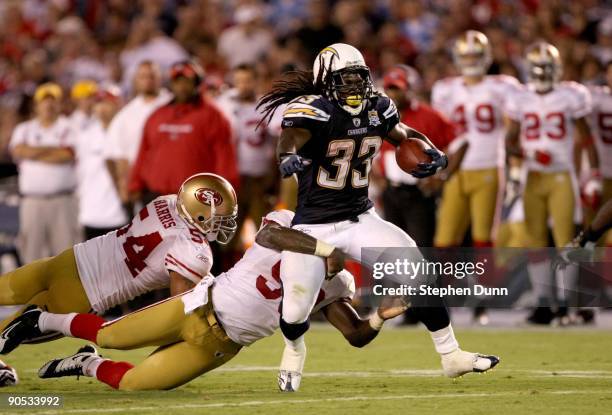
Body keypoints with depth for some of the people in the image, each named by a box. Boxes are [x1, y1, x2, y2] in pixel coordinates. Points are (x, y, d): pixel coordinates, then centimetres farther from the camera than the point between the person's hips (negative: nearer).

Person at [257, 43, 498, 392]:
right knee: (296, 310, -7)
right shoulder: (313, 109, -18)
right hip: (314, 227, -5)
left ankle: (451, 355, 5)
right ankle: (294, 350, 32)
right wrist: (289, 156, -63)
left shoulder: (376, 108, 0)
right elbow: (291, 137, -38)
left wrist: (434, 154, -3)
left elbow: (404, 135, 18)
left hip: (360, 219, 5)